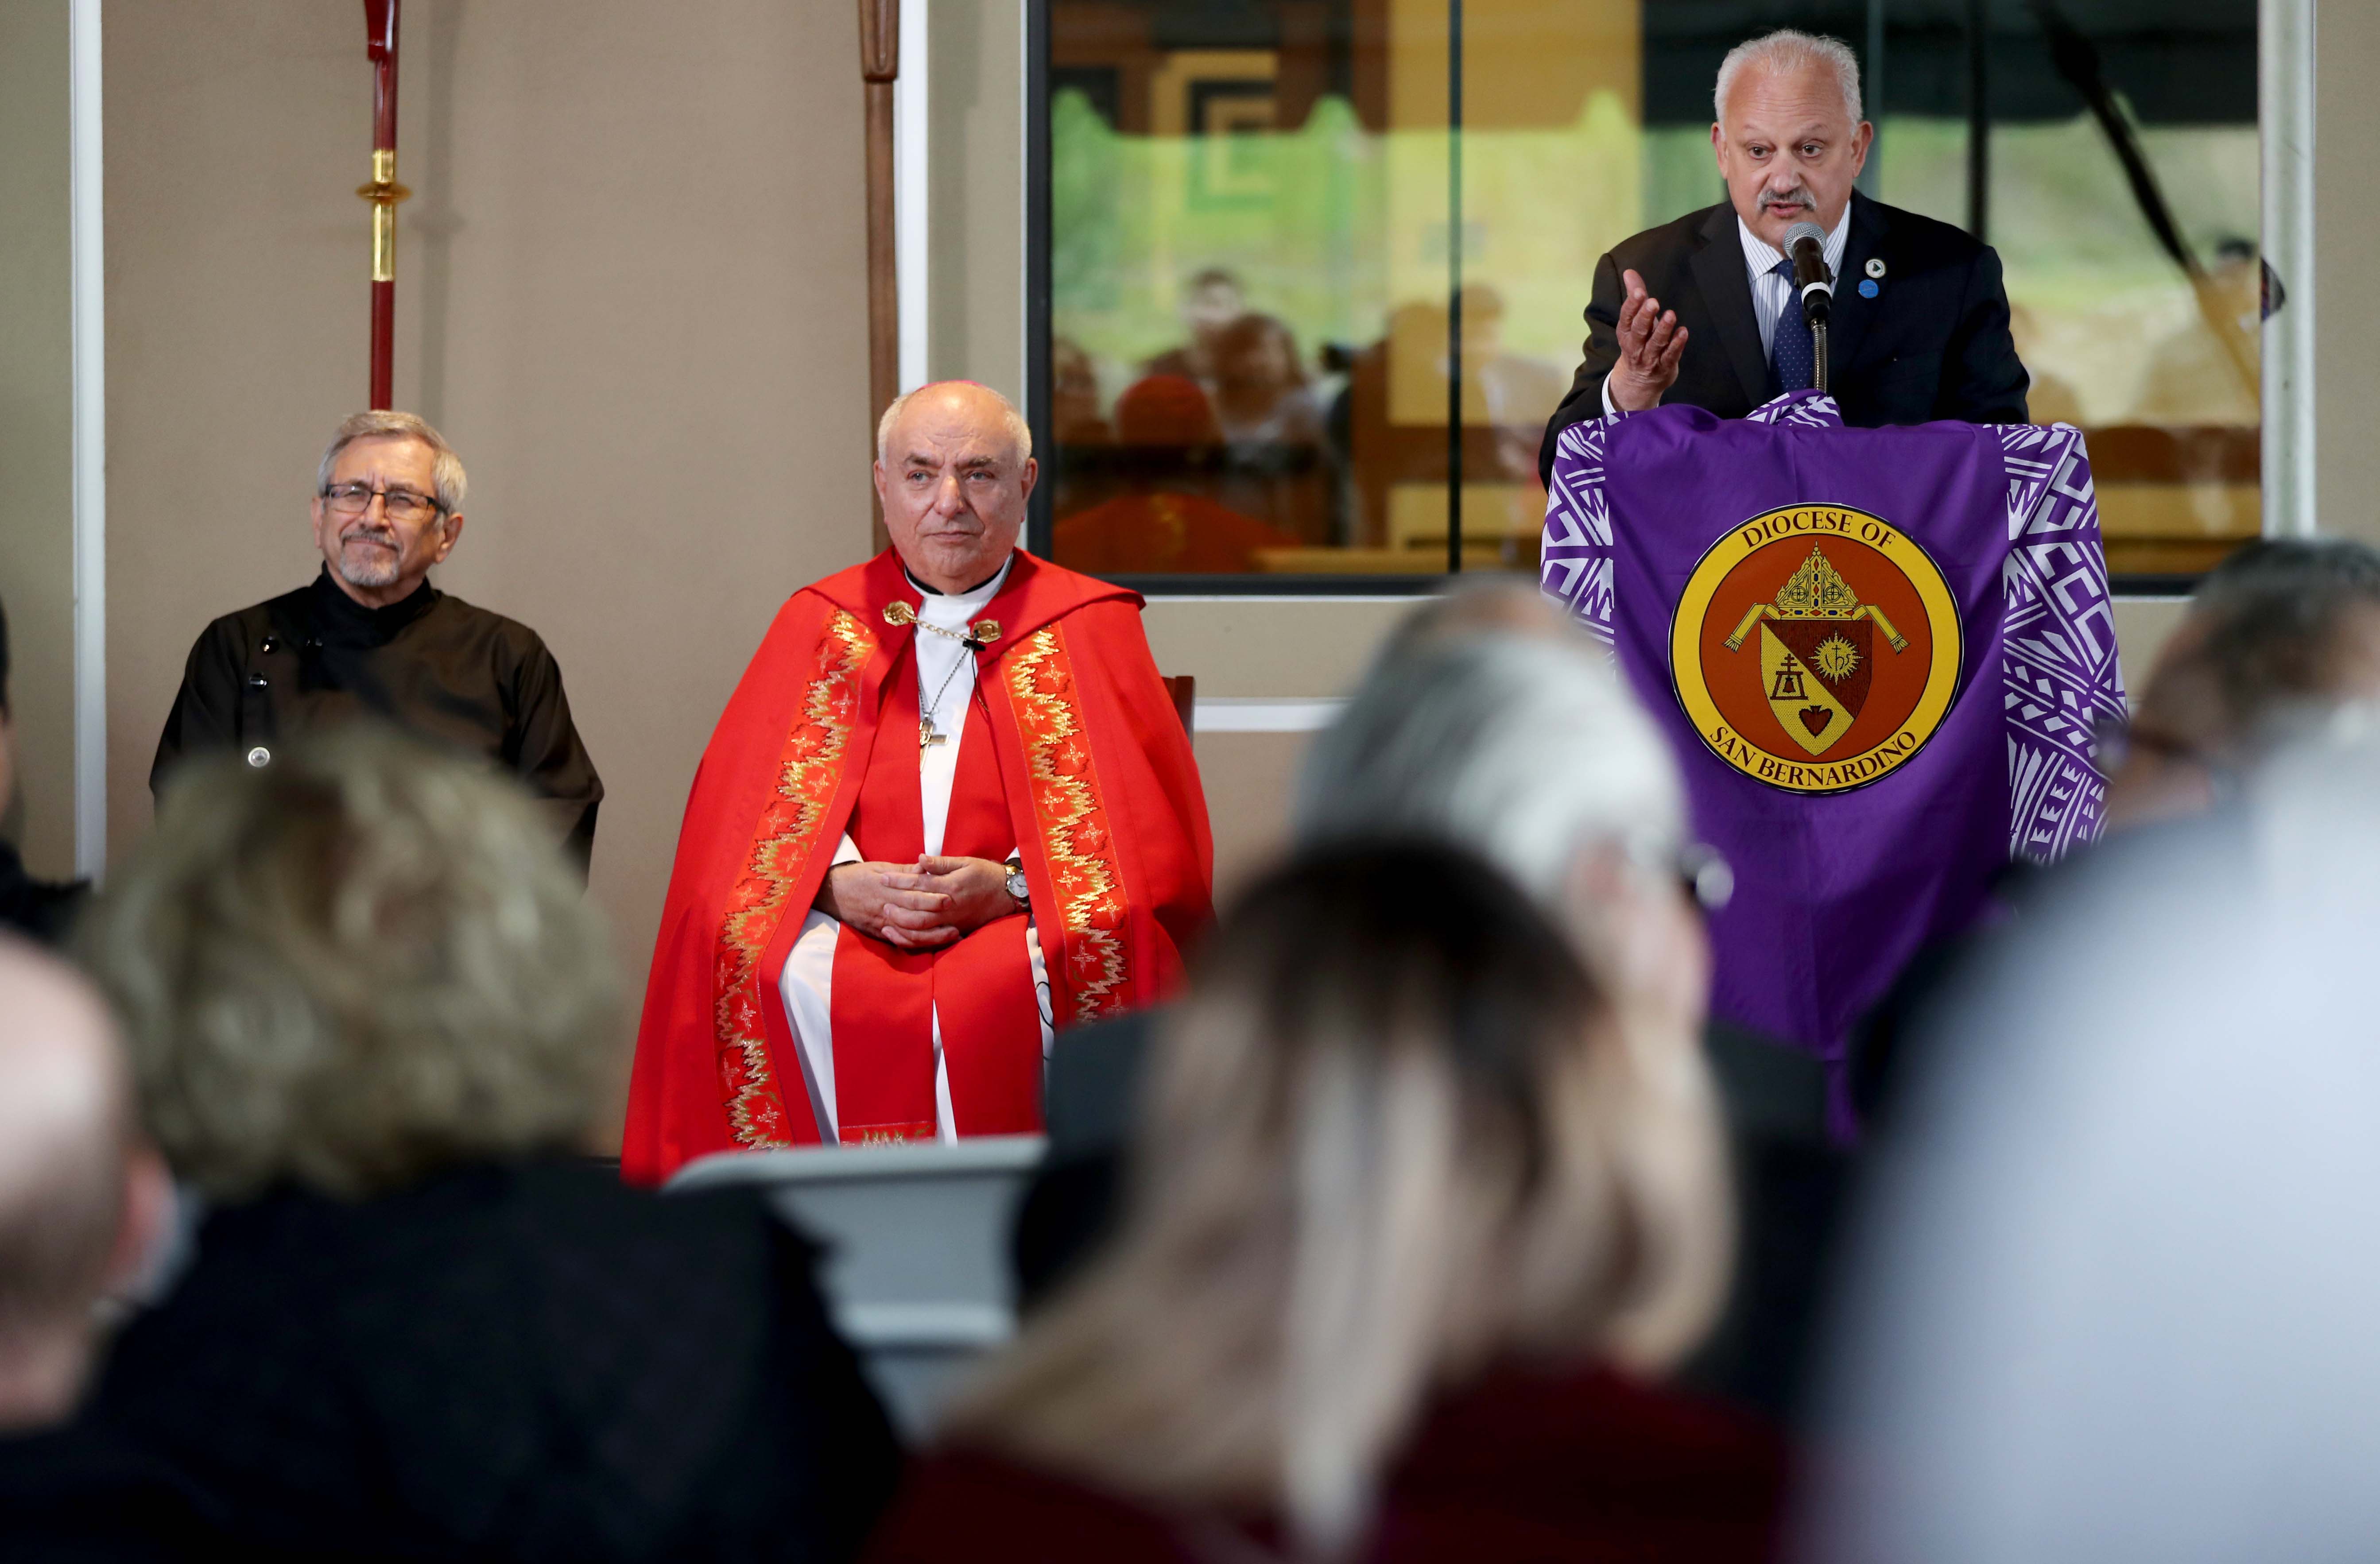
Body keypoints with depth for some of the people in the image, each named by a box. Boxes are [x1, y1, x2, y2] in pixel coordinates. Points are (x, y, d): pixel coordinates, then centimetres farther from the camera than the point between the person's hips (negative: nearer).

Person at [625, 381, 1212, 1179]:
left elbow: (1155, 842, 5)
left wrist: (1011, 888, -12)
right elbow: (740, 817, 10)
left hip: (1021, 926, -2)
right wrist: (839, 883, -11)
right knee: (781, 981, -31)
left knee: (1004, 993, -35)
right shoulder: (821, 624, 18)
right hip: (847, 925, 2)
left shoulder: (1088, 626, 13)